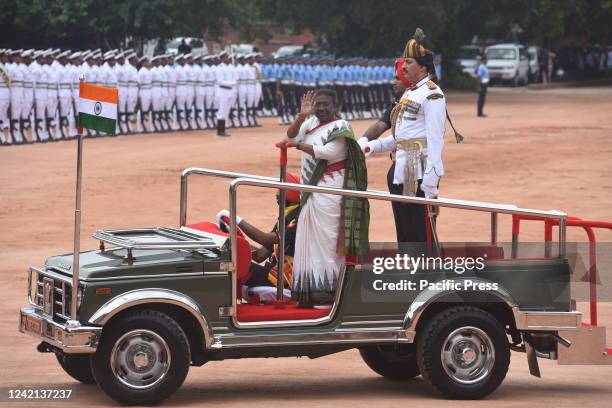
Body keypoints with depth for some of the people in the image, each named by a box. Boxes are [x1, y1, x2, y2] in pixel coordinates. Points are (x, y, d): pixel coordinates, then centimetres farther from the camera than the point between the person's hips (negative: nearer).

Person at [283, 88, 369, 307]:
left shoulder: (340, 127, -8)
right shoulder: (311, 122, 13)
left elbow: (328, 152, -21)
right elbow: (291, 136, 2)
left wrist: (299, 145, -17)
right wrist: (301, 115, -10)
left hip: (329, 190, -8)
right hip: (312, 190, 8)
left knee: (326, 240, -8)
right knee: (311, 238, 9)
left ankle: (328, 290, -5)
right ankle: (313, 289, 14)